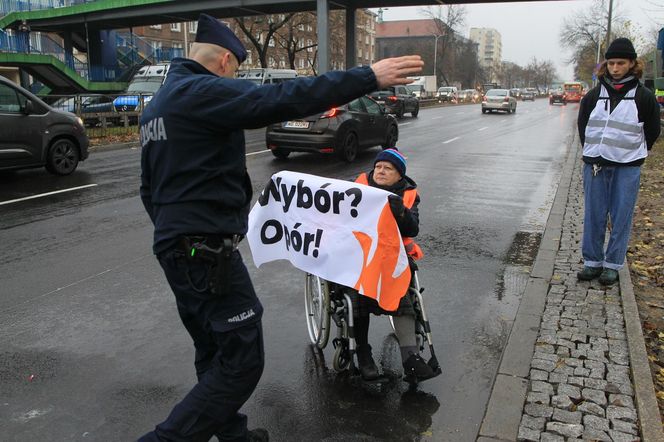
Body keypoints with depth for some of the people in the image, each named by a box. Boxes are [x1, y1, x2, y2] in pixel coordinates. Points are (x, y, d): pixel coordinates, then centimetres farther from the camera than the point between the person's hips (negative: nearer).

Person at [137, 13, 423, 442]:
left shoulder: (158, 105, 18)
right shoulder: (205, 92, -13)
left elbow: (149, 189, 23)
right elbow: (284, 98, -24)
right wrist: (369, 76, -20)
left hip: (174, 247, 11)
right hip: (208, 251, -11)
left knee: (215, 354, 19)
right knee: (241, 361, -2)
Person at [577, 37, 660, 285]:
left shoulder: (643, 97, -2)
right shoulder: (594, 95, 5)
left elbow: (652, 132, 8)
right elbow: (583, 127, 16)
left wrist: (632, 154, 10)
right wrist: (593, 152, 13)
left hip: (627, 168, -2)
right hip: (595, 165, 2)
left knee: (621, 218, 2)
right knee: (594, 216, 6)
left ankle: (613, 265, 12)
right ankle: (592, 262, 16)